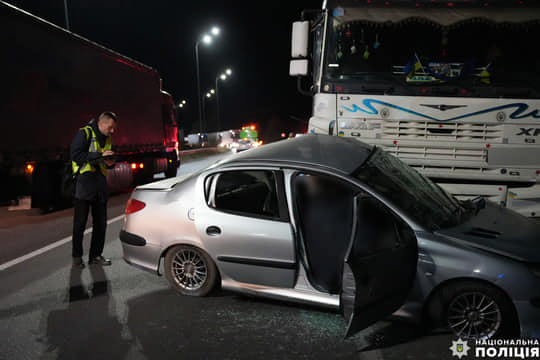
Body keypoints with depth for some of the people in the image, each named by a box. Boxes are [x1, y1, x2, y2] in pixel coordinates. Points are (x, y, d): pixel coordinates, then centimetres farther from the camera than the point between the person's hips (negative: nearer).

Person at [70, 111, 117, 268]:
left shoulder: (107, 139, 18)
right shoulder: (84, 133, -4)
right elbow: (76, 155, -15)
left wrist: (110, 163, 2)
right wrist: (99, 156, -18)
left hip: (100, 182, 7)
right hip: (85, 180, -6)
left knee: (100, 221, 6)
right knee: (80, 221, 0)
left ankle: (96, 255, 16)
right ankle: (77, 256, 12)